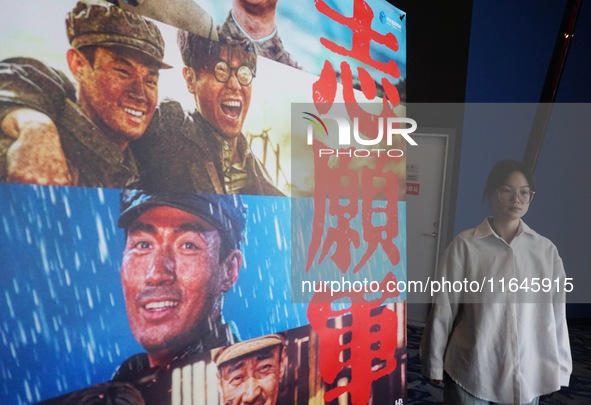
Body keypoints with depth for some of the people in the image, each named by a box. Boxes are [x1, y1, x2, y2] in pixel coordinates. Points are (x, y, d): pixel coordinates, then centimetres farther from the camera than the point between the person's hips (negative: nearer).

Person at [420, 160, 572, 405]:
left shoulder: (547, 250, -1)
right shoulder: (465, 245, -11)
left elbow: (556, 313, 5)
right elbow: (443, 308, -7)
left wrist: (559, 368, 8)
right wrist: (435, 363, -2)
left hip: (526, 375, 3)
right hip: (472, 372, -2)